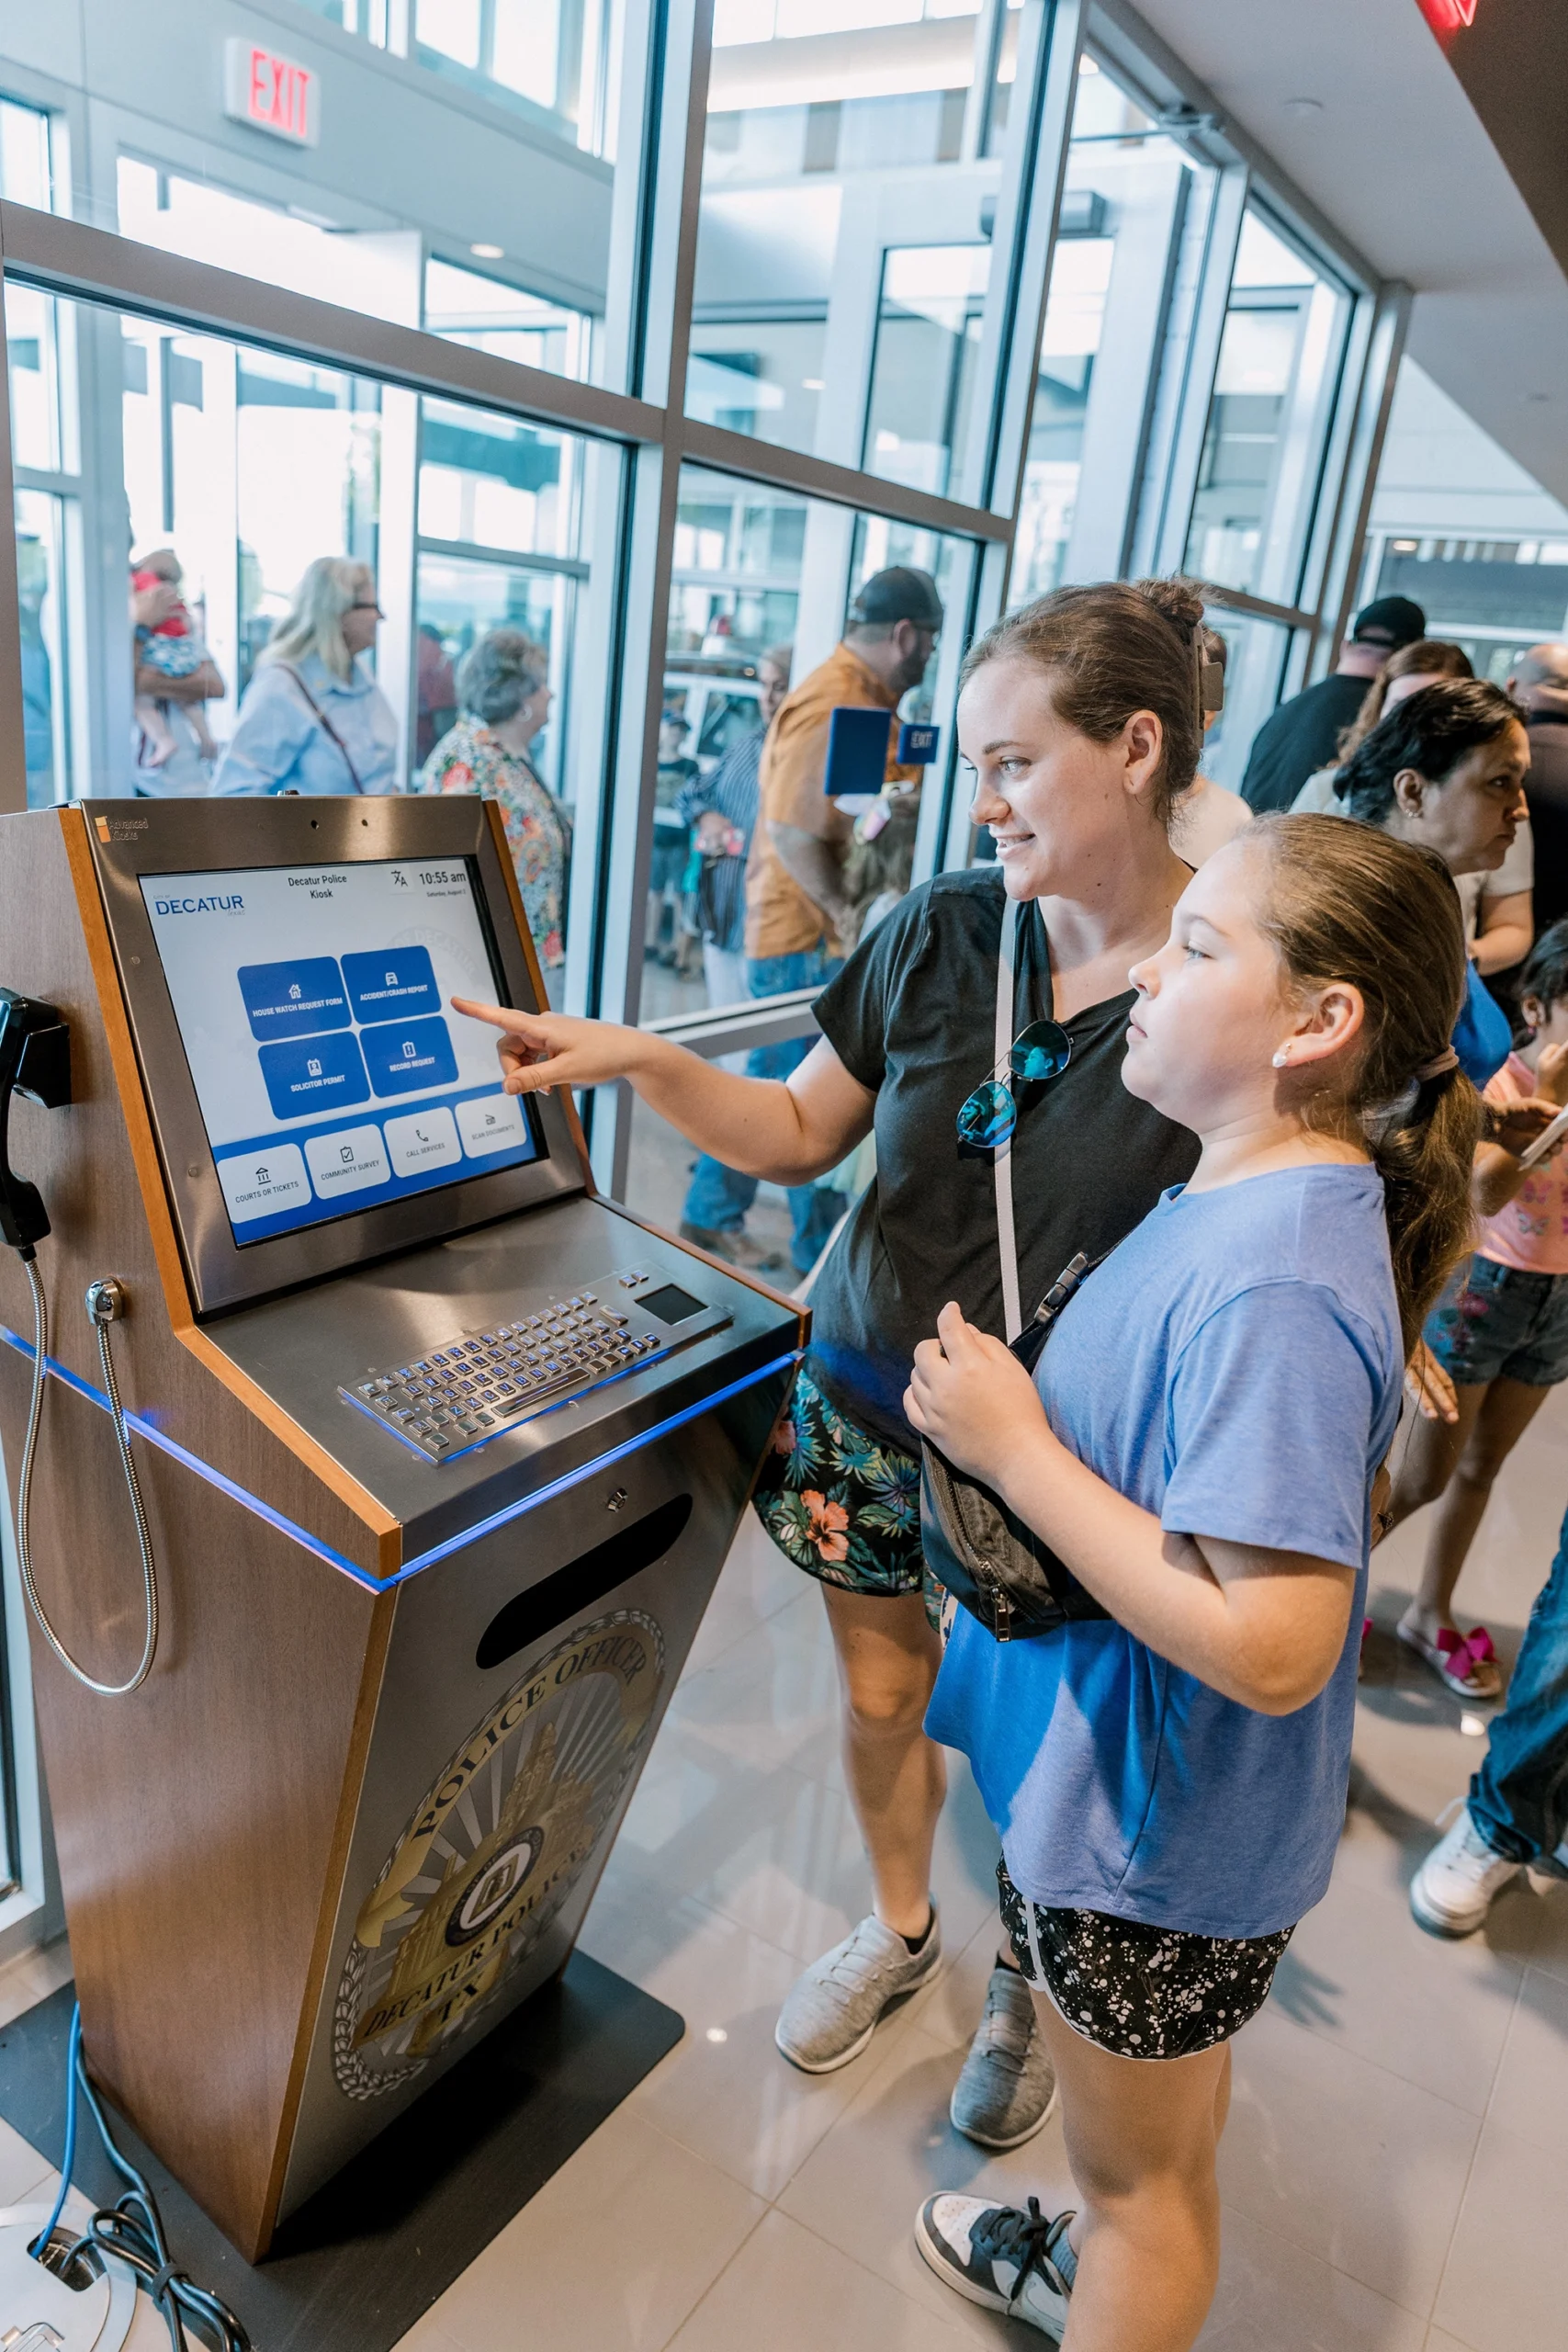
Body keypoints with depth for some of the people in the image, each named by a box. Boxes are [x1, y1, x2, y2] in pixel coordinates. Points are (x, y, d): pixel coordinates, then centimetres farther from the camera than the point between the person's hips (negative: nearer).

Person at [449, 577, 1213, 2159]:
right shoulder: (941, 930, -7)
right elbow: (802, 1133, 2)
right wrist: (636, 1060, -13)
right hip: (873, 1403, 3)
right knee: (881, 1692, 22)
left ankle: (1022, 1987, 51)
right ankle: (896, 1926, 54)